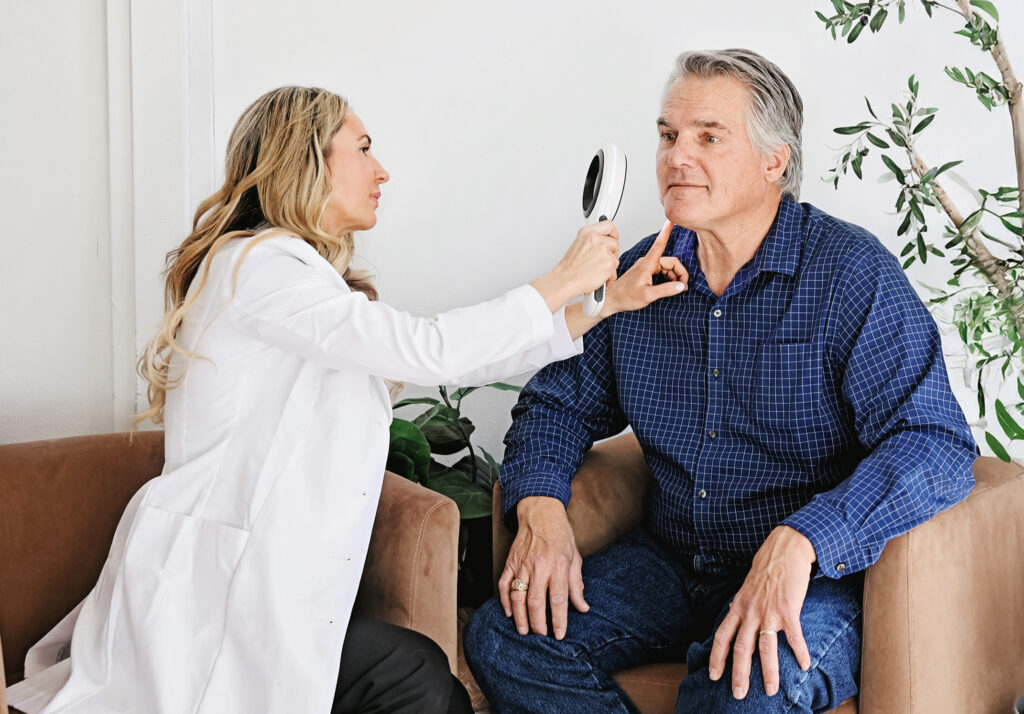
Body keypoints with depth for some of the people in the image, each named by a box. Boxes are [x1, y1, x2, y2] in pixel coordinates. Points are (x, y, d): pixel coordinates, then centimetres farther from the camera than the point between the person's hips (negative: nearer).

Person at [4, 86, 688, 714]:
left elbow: (460, 363, 14)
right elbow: (429, 350, -19)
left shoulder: (311, 282, 18)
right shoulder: (258, 262, -12)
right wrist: (563, 282, -7)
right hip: (205, 600, -9)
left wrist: (608, 302, 10)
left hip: (264, 590, 9)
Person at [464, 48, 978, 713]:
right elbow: (559, 402, 15)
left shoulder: (852, 272, -11)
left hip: (814, 579, -5)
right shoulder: (639, 277, 6)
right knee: (503, 640, -13)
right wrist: (539, 504, -7)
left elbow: (936, 442, -19)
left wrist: (799, 542, -34)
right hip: (669, 560, 6)